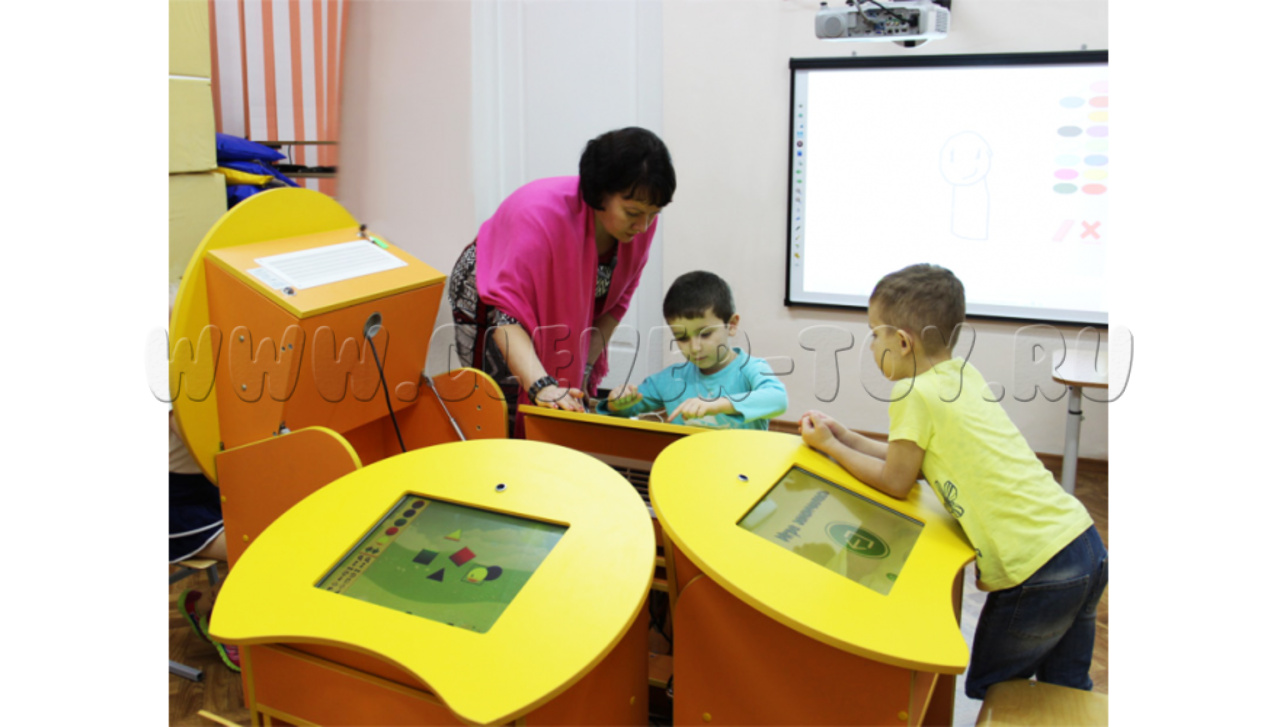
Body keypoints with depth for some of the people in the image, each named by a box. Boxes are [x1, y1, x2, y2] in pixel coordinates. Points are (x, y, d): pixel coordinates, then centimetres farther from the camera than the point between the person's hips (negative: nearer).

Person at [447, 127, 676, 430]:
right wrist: (542, 386, -53)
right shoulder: (542, 215, -38)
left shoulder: (640, 225, -20)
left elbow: (615, 302, -7)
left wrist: (584, 368, -15)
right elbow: (506, 312, -41)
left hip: (563, 315, 5)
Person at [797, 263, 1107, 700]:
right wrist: (845, 437, 19)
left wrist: (830, 447, 9)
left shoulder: (914, 394, -13)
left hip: (1039, 572, -9)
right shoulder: (965, 376, 12)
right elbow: (917, 457, 20)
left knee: (987, 691, 12)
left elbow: (895, 482, -2)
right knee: (1065, 690, 22)